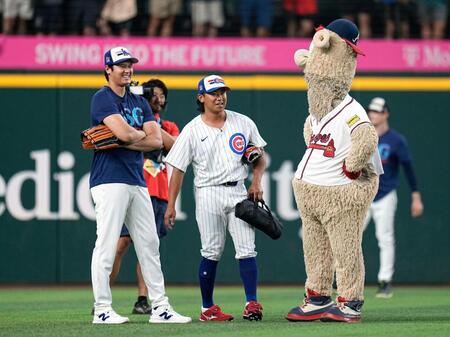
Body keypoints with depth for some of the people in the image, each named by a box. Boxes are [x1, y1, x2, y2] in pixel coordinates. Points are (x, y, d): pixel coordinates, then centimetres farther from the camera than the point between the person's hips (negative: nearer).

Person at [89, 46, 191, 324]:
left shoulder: (139, 102, 18)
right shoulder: (103, 99, -5)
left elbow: (156, 141, 5)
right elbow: (125, 133, -20)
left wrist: (124, 139, -7)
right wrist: (142, 134, 1)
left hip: (138, 181, 8)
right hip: (110, 180, -8)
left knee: (149, 244, 7)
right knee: (107, 244, -8)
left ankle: (160, 307, 11)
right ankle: (102, 309, -5)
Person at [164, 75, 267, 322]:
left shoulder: (243, 123, 6)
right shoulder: (192, 130, -2)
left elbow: (260, 156, 16)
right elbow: (178, 169, -2)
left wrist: (256, 181, -2)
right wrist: (171, 205, -6)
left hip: (238, 192, 2)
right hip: (209, 193, -2)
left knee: (246, 249, -7)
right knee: (211, 253, -1)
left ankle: (252, 303, -8)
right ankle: (207, 308, 7)